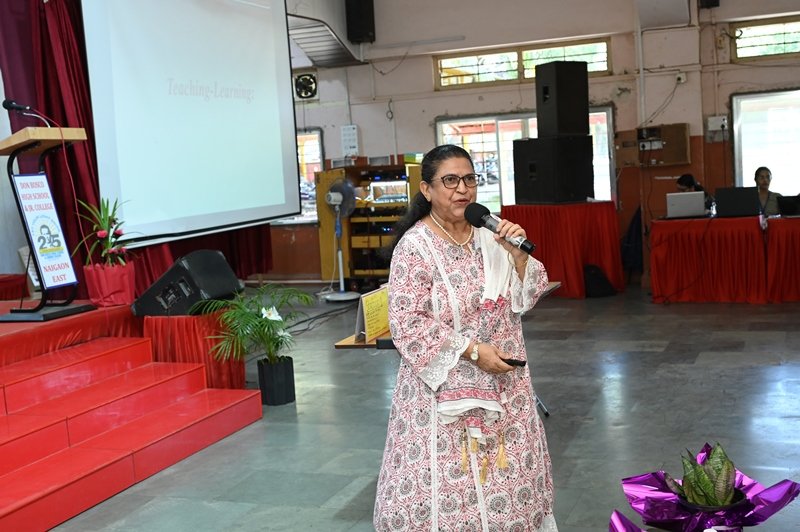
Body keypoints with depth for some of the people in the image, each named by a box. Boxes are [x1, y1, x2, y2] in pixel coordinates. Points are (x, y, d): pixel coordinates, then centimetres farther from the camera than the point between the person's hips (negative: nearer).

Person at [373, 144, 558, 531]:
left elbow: (522, 301, 8)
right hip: (445, 387, -5)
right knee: (449, 480, 1)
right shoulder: (414, 247, -13)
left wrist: (518, 256, -9)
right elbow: (407, 325, -17)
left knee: (506, 476, 13)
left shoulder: (488, 237, 4)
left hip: (503, 384, 6)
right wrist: (471, 350, -19)